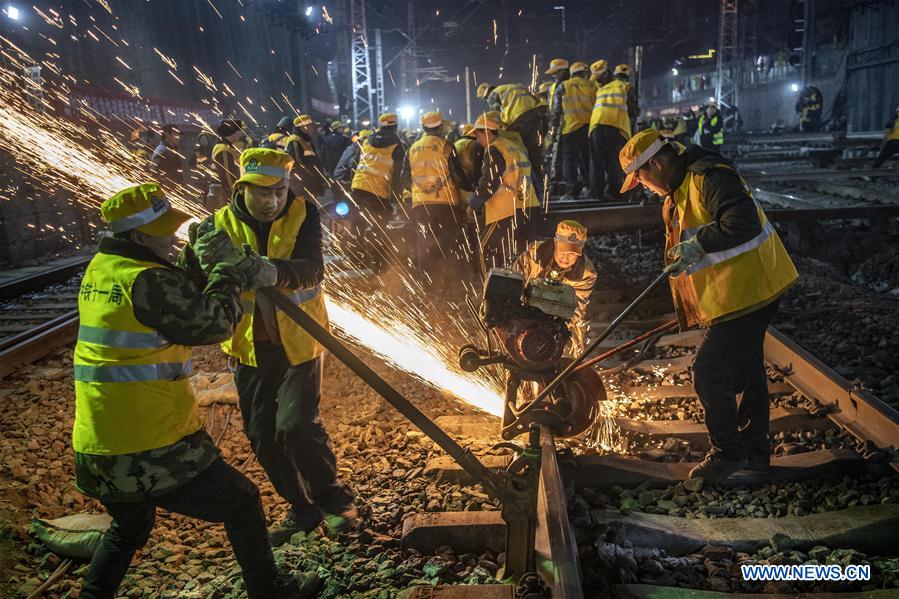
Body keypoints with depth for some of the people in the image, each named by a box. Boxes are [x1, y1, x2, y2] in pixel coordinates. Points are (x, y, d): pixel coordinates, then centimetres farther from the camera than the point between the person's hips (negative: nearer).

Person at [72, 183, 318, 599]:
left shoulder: (99, 269, 9)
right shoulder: (147, 281, -19)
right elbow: (212, 323, -12)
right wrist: (228, 276, 1)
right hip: (154, 452, -8)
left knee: (128, 528, 33)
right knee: (242, 503, 11)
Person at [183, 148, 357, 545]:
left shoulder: (303, 215, -11)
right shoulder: (219, 226, -6)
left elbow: (312, 271, -26)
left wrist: (272, 271, -46)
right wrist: (208, 265, -36)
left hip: (299, 342, -3)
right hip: (250, 347, 3)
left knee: (295, 424, -12)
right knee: (261, 435, 8)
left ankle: (334, 500, 13)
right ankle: (302, 509, 28)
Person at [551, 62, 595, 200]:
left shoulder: (563, 87, 4)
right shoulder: (592, 86, 10)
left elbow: (556, 109, 2)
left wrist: (555, 126, 8)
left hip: (570, 127, -3)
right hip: (588, 126, 3)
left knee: (569, 159, 0)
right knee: (588, 158, 13)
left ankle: (571, 191, -4)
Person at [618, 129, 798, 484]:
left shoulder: (710, 177, -21)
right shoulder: (679, 190, 12)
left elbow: (744, 223, -32)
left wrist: (698, 243, -27)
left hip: (748, 292, -11)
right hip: (740, 293, 11)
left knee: (709, 372, -6)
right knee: (745, 369, 20)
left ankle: (727, 453, 14)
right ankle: (754, 450, 36)